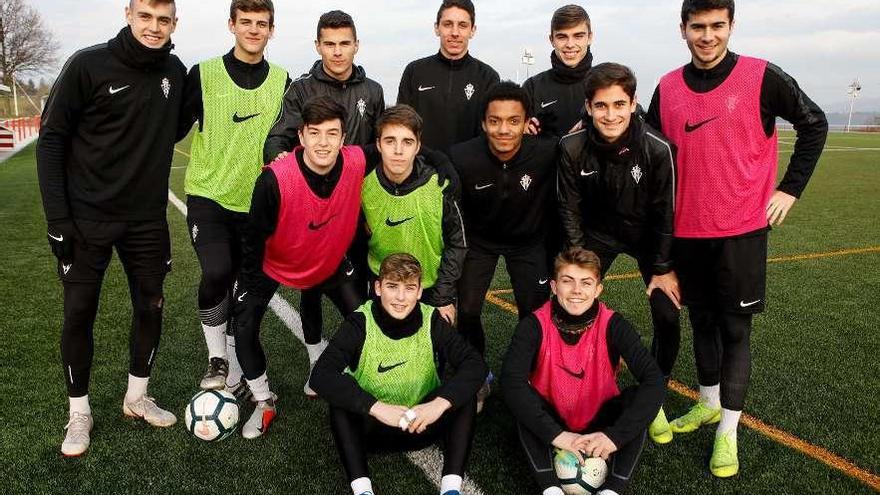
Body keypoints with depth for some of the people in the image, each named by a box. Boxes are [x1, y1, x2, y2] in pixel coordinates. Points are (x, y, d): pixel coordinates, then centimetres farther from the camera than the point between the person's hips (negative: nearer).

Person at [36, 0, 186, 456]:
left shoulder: (175, 72, 2)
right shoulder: (89, 65, -10)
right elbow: (52, 139, -8)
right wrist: (57, 217, -13)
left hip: (147, 219, 4)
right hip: (87, 218, -3)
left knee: (150, 307, 10)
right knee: (79, 313, 3)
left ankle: (137, 397, 30)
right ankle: (79, 413, 21)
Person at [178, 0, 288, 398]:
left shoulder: (282, 81, 5)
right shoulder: (204, 74, -3)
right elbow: (176, 127, 4)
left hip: (255, 202, 3)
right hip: (208, 194, -2)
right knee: (216, 273, -23)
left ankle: (234, 376, 26)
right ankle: (216, 358, 1)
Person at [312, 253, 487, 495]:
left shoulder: (432, 322, -13)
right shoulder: (360, 324, -18)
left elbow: (475, 365, -21)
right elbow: (322, 375, -29)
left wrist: (440, 403, -37)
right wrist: (377, 407, -39)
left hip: (423, 426, 2)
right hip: (373, 427, -1)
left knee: (462, 392, -23)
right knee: (340, 400, -29)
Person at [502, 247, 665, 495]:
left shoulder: (612, 325, -18)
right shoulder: (535, 325, -20)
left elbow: (654, 381, -27)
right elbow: (511, 380, -32)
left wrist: (615, 435, -36)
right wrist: (555, 434, -40)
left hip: (599, 425, 1)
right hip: (551, 422, 0)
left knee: (637, 398, -26)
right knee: (521, 400, -30)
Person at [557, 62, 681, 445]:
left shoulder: (658, 148, -27)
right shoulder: (572, 148, -23)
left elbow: (665, 211, -16)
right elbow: (570, 209, -11)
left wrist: (663, 268, -10)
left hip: (648, 235, -1)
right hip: (598, 233, 1)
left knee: (667, 317, -8)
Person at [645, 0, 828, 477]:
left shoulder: (762, 77, -6)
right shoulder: (667, 89, 3)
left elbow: (814, 125, 4)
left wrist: (790, 188, -1)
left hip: (741, 229, -3)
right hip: (686, 231, 4)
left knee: (735, 328, 2)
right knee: (702, 321, 15)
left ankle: (727, 431, 12)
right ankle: (708, 403, 34)